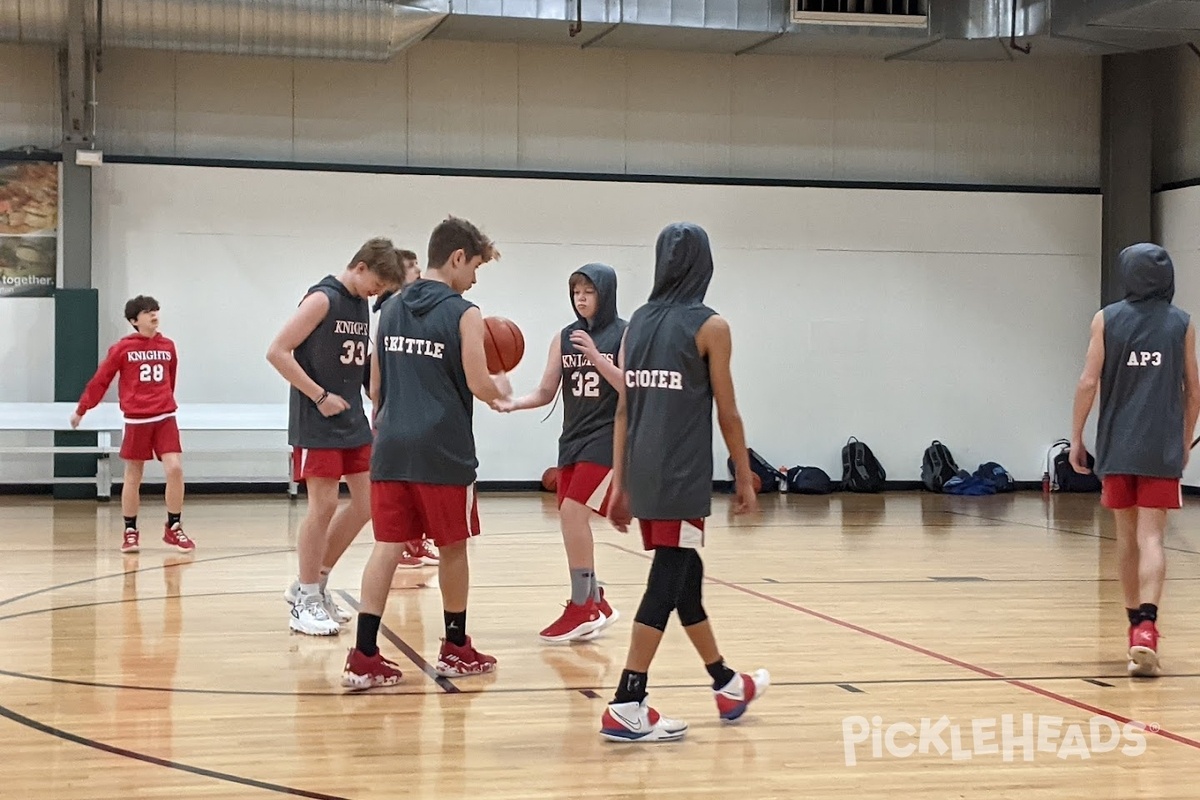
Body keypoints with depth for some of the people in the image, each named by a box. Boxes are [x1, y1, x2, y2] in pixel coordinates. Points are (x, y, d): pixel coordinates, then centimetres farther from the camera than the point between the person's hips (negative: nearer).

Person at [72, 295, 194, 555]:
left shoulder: (168, 346, 5)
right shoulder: (123, 348, -4)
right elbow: (100, 380, 2)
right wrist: (81, 410, 8)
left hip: (165, 417, 2)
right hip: (136, 419, -2)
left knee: (175, 469, -11)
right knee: (133, 477, 6)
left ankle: (173, 529, 2)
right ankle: (130, 532, 19)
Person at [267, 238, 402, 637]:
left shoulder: (362, 305, 12)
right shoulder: (323, 299, -13)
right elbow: (277, 352, -18)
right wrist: (320, 396, -18)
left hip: (352, 421, 9)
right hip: (318, 423, -9)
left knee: (366, 502, 8)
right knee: (324, 505, -6)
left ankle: (313, 584, 20)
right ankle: (305, 602, 5)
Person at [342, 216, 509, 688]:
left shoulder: (391, 309, 12)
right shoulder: (463, 313, -7)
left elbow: (376, 386, 16)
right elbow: (479, 387, -10)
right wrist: (502, 388, 11)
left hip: (391, 446, 5)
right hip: (442, 451, -5)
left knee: (387, 545, 3)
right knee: (452, 548, 10)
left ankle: (364, 658, -5)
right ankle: (456, 650, 23)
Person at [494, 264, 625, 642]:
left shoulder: (625, 335, -6)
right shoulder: (564, 337, 8)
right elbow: (546, 392, 9)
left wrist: (596, 357, -22)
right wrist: (512, 403, -9)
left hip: (608, 439, -6)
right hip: (572, 439, 6)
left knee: (572, 512, -16)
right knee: (572, 523, 7)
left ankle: (581, 608, -6)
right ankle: (596, 606, 22)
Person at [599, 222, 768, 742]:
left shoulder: (637, 323, 11)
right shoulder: (709, 327, -6)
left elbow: (623, 411, 11)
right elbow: (727, 413, -5)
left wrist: (620, 483, 15)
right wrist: (745, 478, 5)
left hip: (643, 476, 7)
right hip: (682, 477, -7)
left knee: (685, 573, 17)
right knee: (667, 582, -4)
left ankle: (726, 685, 33)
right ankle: (626, 707, -8)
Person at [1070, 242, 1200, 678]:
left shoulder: (1107, 319, 0)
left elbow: (1088, 383, -4)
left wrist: (1076, 438, 4)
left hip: (1117, 445, 1)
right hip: (1163, 448, 0)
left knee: (1127, 536, 15)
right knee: (1151, 537, -5)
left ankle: (1136, 624, 25)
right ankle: (1145, 626, -24)